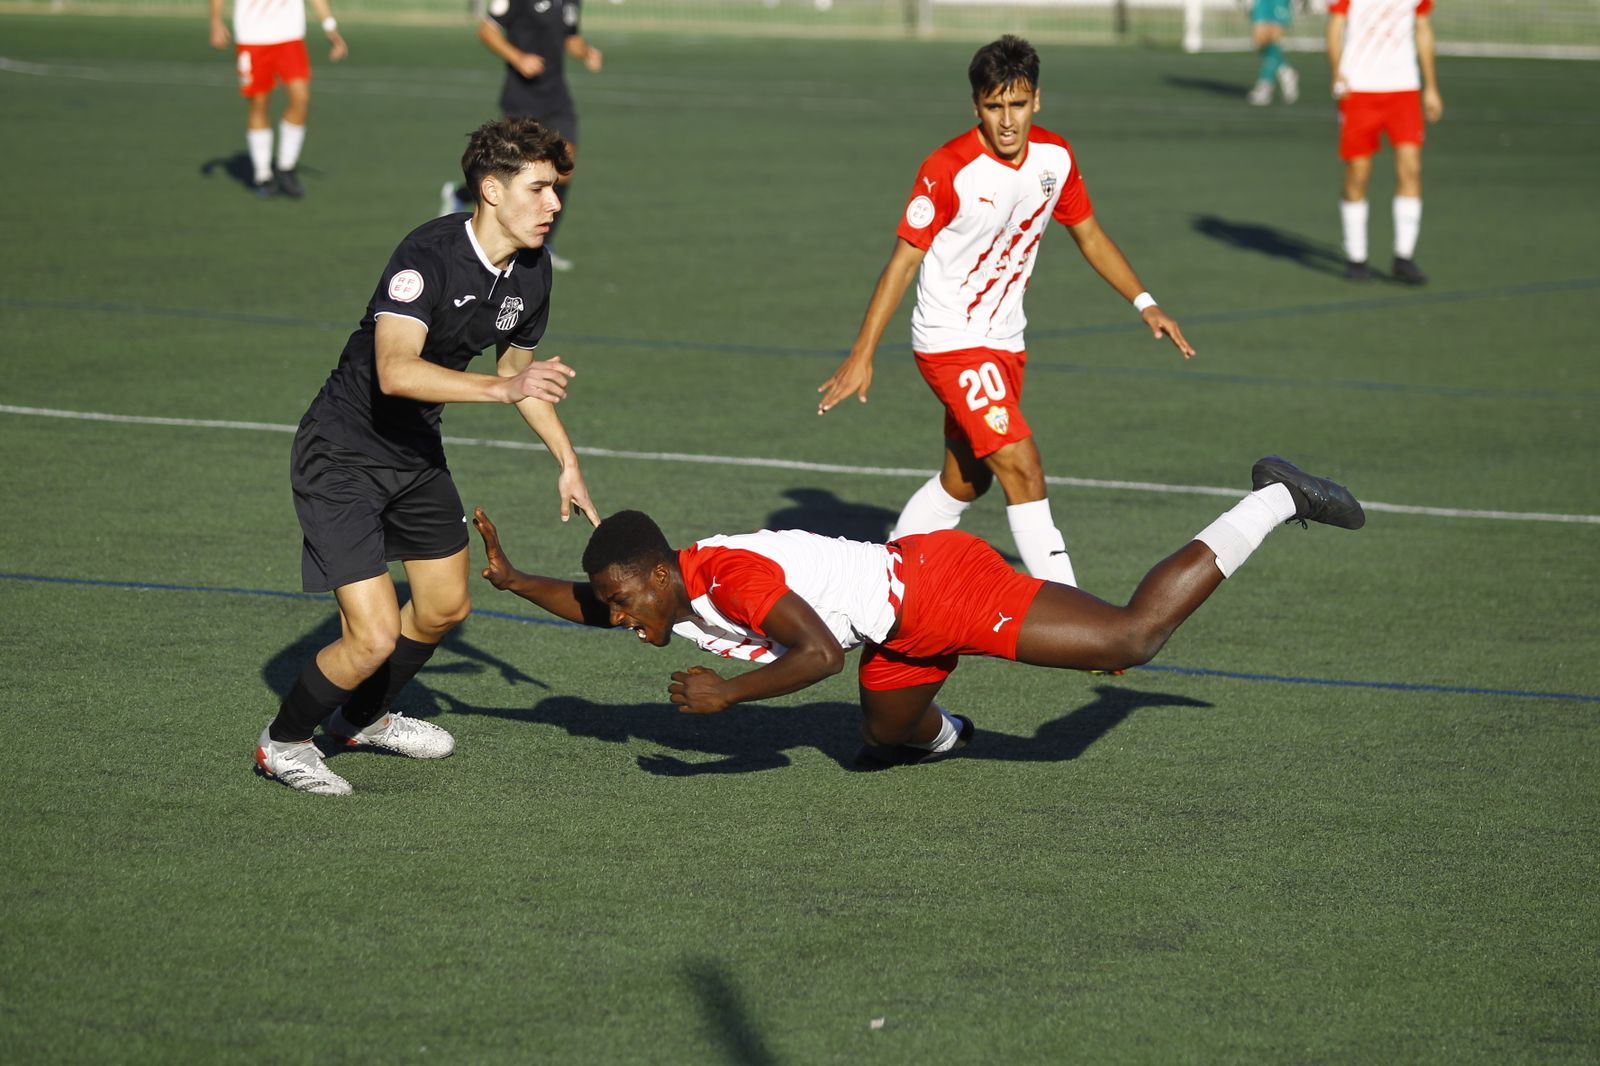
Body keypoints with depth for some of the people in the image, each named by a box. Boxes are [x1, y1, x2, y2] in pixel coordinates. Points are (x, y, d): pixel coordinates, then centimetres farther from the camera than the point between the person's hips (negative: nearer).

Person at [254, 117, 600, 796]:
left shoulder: (531, 270, -3)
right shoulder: (429, 255, -29)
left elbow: (518, 364, 18)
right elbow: (396, 371, -43)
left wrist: (568, 462, 22)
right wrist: (503, 387, -51)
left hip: (418, 453, 9)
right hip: (342, 457, -9)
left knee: (445, 608, 21)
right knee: (374, 636, -14)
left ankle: (363, 718, 48)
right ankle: (283, 741, 13)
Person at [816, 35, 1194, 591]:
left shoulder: (1056, 158, -2)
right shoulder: (947, 170, -20)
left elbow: (1089, 235, 14)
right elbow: (904, 259, -15)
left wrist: (1144, 303, 7)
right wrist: (861, 355, -17)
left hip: (1004, 341, 7)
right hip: (950, 341, -7)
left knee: (965, 481, 15)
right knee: (1022, 466, -18)